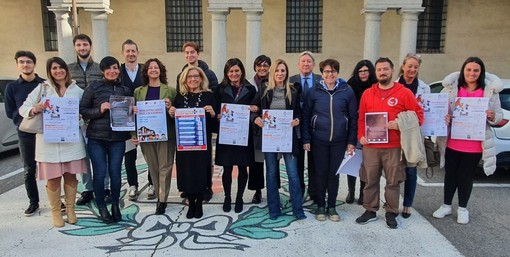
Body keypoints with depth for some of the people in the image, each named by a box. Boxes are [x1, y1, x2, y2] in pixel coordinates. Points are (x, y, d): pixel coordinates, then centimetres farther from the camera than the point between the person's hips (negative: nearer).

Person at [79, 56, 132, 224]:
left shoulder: (125, 90, 10)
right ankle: (101, 207, 19)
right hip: (96, 138, -2)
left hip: (118, 139, 2)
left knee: (115, 173, 5)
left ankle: (115, 205, 23)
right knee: (100, 173, 1)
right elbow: (82, 110, 0)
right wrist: (99, 110, -14)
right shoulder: (94, 88, 2)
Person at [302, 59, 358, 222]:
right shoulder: (314, 91, -2)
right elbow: (305, 116, 1)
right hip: (319, 140, 0)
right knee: (320, 173, 9)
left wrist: (352, 141, -1)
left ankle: (332, 207, 24)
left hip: (339, 141, 0)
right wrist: (306, 139, -4)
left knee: (334, 173, 10)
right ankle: (320, 206, 23)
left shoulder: (347, 91, -2)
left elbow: (353, 117, 2)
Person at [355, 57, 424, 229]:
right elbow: (361, 118, 12)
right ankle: (370, 211, 22)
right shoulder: (367, 94, 8)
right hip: (370, 146, 3)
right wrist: (361, 136, -1)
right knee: (370, 180, 9)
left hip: (394, 147, -2)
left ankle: (391, 213, 20)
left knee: (393, 181, 7)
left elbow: (418, 115, 0)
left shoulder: (404, 93, -1)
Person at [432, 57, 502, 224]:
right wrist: (443, 117, -19)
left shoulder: (490, 91, -1)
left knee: (466, 176, 11)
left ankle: (462, 209, 29)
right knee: (450, 174, 13)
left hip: (475, 145, 0)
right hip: (452, 142, 1)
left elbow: (499, 116, 4)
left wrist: (493, 116, -19)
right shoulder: (451, 87, -3)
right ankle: (446, 205, 30)